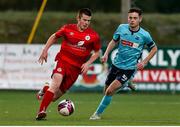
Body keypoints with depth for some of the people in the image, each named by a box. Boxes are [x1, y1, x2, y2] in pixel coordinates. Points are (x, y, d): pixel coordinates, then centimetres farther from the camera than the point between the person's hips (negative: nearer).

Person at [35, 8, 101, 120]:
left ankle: (46, 89, 35)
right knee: (56, 82, -30)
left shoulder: (94, 36, -3)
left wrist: (88, 63, -3)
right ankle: (41, 112, -24)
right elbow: (54, 36, 15)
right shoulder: (68, 29, -3)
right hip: (63, 60, -1)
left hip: (76, 67, 1)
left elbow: (97, 52, 11)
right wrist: (45, 50, 8)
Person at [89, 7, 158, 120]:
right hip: (116, 64, 4)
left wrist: (144, 62, -3)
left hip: (129, 68, -4)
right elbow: (114, 41, 14)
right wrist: (106, 54, -1)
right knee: (106, 91, 12)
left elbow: (154, 49, 7)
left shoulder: (144, 35, -10)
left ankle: (98, 113, 1)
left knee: (110, 91, -17)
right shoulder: (122, 28, -3)